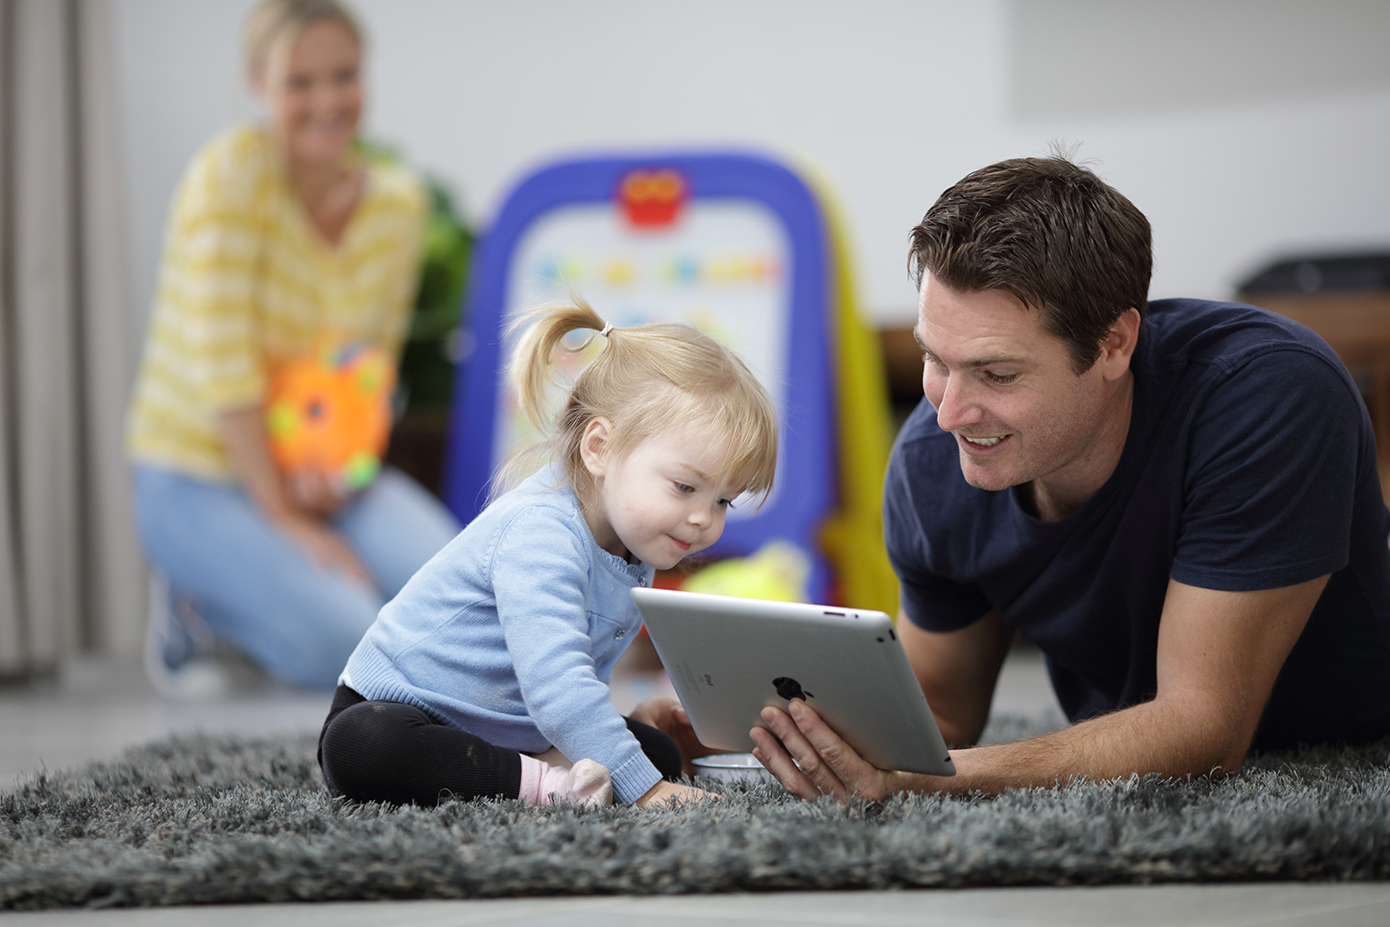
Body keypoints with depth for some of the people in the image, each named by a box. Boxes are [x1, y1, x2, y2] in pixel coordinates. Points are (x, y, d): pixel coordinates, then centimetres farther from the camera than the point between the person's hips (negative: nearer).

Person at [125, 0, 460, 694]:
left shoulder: (398, 201, 1)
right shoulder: (232, 170, -18)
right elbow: (222, 366, -21)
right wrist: (284, 517, -19)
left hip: (318, 472, 6)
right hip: (200, 480, -5)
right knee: (343, 644, -26)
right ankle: (201, 610, 4)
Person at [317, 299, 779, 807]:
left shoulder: (632, 556, 3)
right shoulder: (541, 532, -29)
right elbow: (554, 685, -37)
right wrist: (640, 788, -38)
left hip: (510, 734, 8)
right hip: (393, 710, -8)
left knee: (660, 752, -3)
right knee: (358, 748, -41)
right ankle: (545, 782, -37)